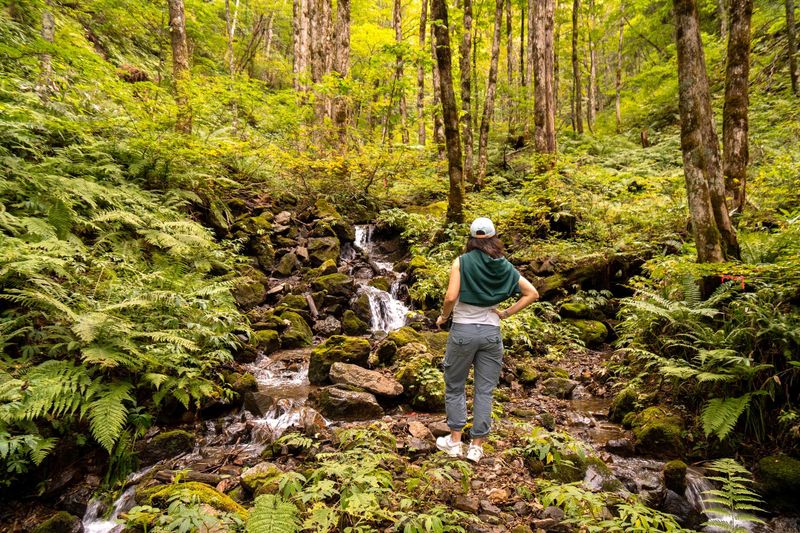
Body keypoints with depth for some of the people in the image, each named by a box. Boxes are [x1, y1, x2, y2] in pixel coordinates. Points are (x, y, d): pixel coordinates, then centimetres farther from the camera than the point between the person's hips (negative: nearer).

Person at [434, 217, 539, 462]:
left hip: (463, 330, -2)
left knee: (454, 387, 13)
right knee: (484, 391, 10)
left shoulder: (462, 262, -8)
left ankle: (455, 442, 17)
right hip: (491, 332, 3)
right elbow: (532, 293, 2)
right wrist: (506, 313, 5)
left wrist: (443, 316, 0)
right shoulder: (504, 266, 2)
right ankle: (476, 446, 16)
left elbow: (451, 297, -18)